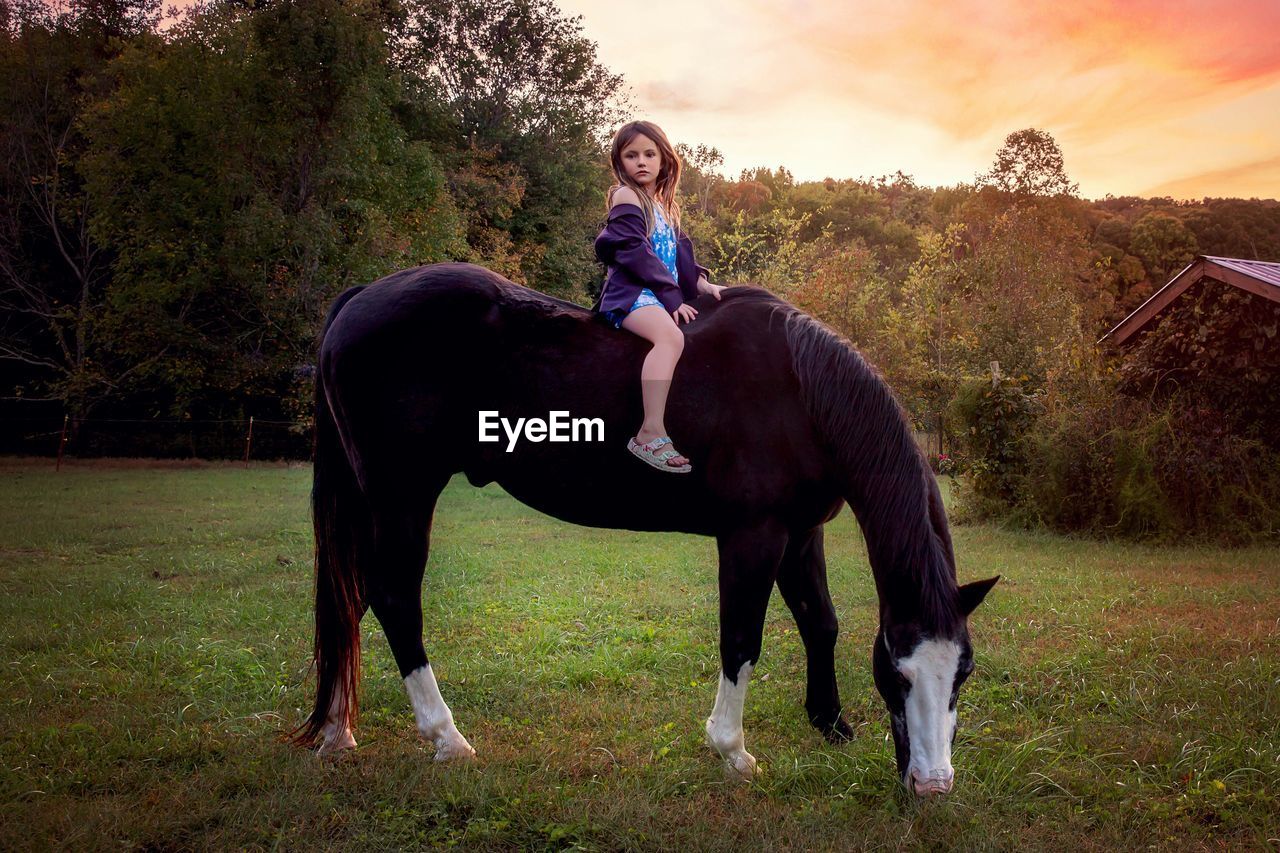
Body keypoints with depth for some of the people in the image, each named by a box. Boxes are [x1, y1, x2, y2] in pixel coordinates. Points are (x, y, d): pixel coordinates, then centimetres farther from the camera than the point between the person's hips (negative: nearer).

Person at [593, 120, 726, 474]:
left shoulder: (664, 205, 22)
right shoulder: (626, 197, -3)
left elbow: (679, 253, 22)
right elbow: (636, 253, -14)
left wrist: (701, 283, 4)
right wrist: (672, 297, -17)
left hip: (666, 296, 9)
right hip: (631, 293, -9)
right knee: (671, 337, -37)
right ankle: (651, 434, -44)